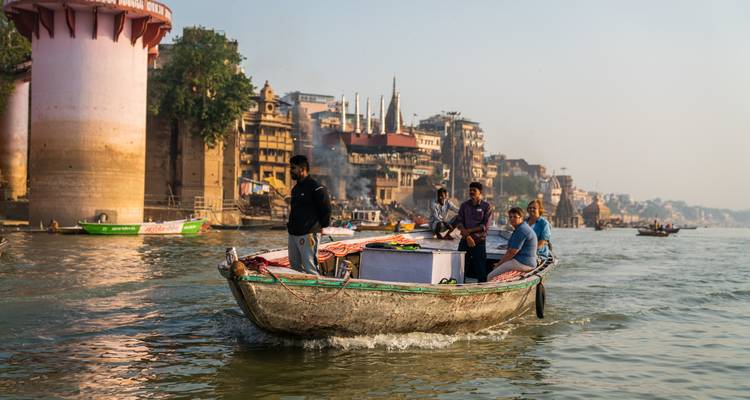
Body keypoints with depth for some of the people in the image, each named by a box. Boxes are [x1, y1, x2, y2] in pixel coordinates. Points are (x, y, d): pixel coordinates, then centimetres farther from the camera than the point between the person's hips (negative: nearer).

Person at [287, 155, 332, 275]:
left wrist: (320, 227, -5)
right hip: (293, 234, 9)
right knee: (294, 266, 15)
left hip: (308, 234, -9)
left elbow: (326, 210, -11)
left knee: (310, 269, -9)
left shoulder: (316, 188, -12)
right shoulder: (296, 188, 16)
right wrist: (291, 225, 17)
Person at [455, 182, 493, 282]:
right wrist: (467, 236, -14)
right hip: (465, 240, 3)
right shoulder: (464, 205, 9)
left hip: (480, 241, -3)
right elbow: (459, 222, 1)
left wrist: (469, 230, -13)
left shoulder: (486, 206, 0)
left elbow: (485, 226, -7)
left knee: (481, 270, -1)